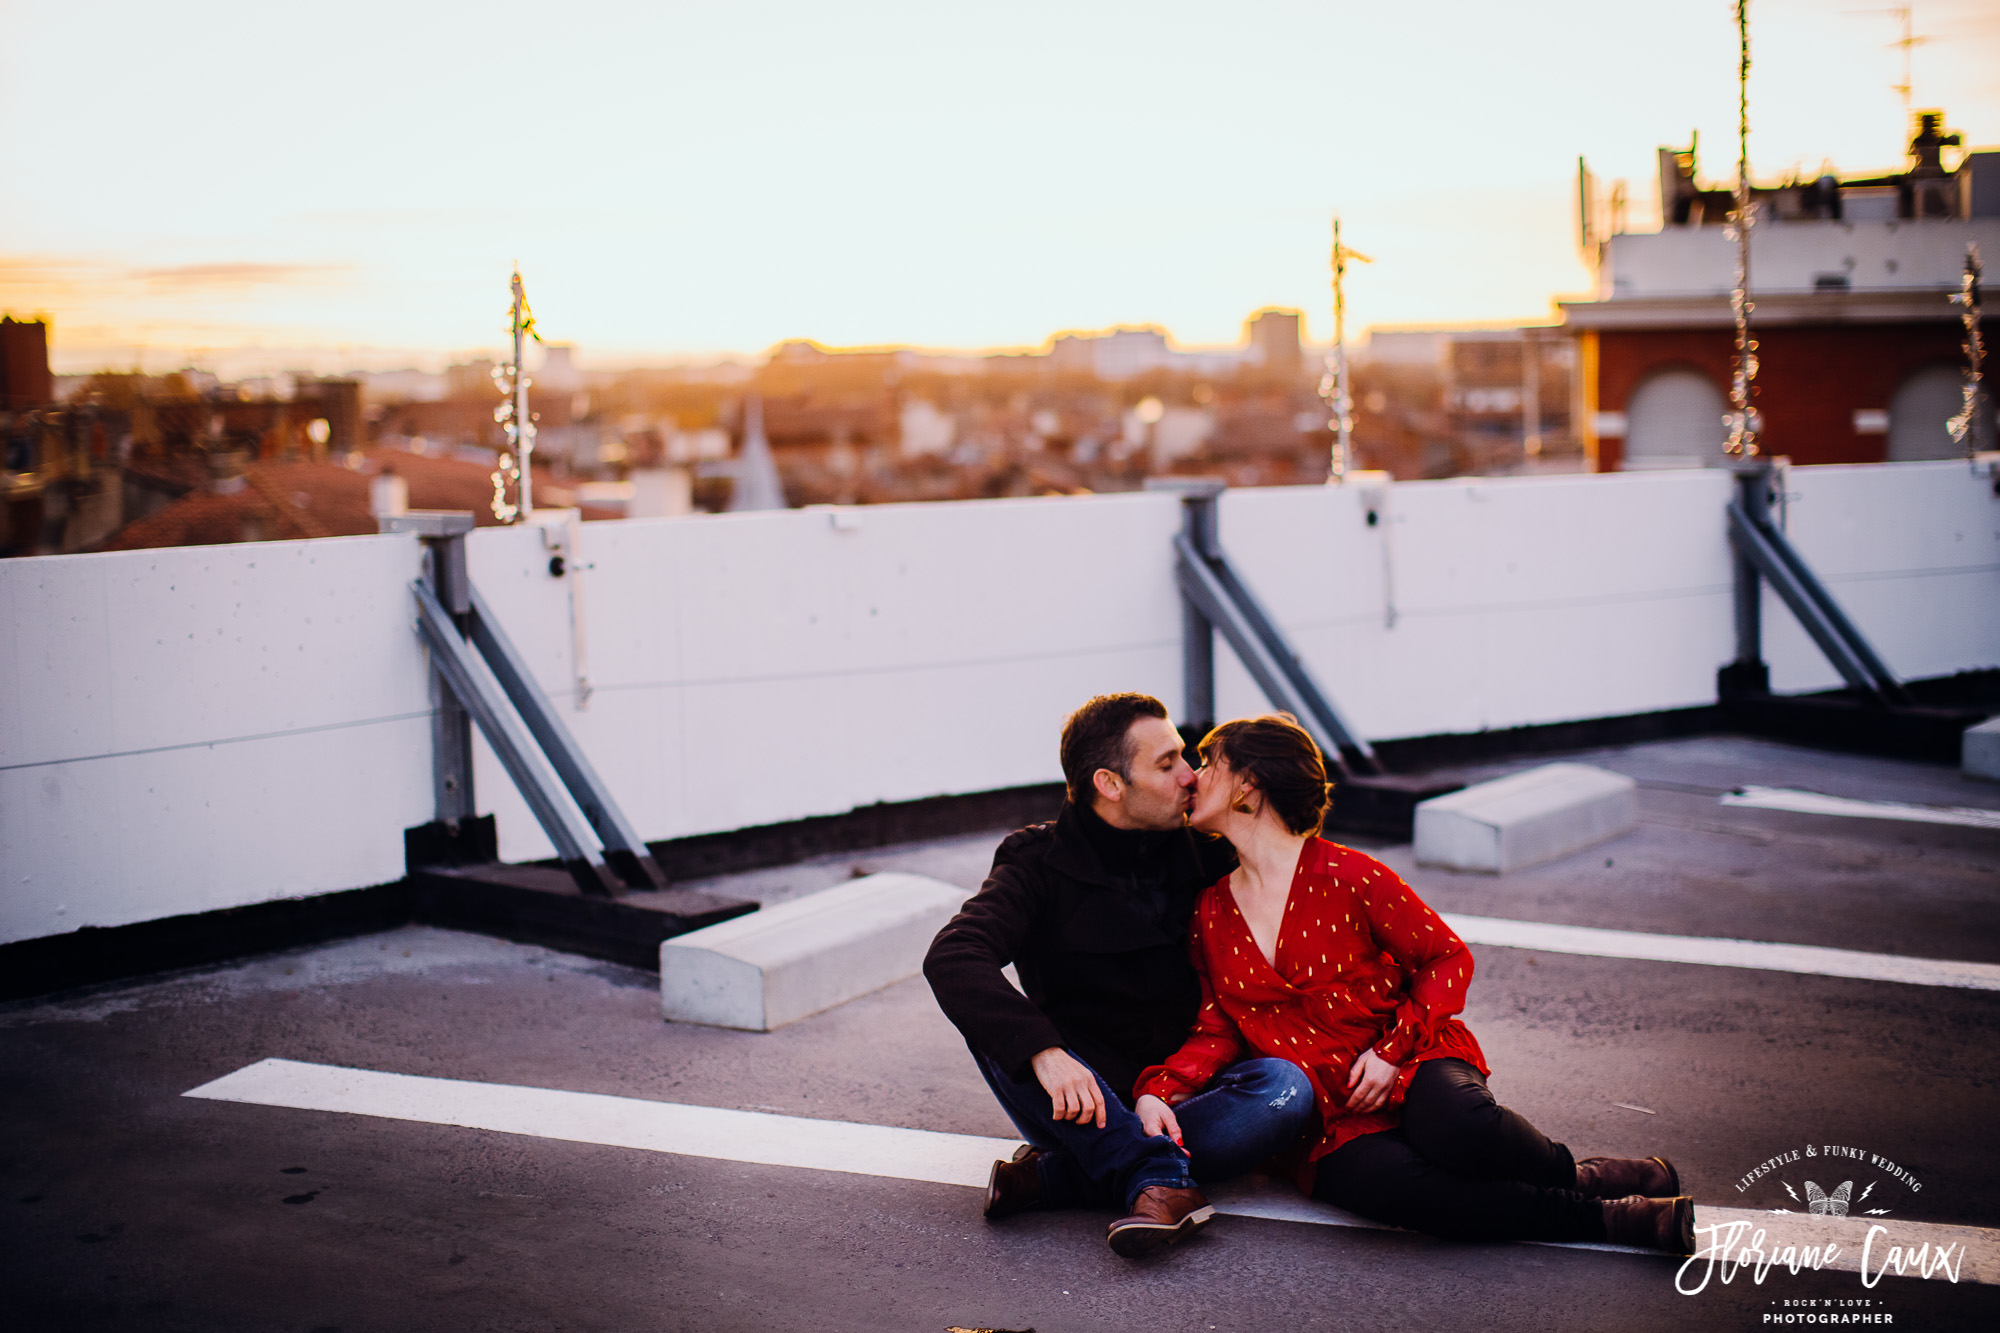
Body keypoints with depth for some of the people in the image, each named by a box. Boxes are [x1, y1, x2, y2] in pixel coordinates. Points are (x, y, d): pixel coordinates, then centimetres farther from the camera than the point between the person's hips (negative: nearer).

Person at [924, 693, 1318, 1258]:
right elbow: (951, 957, -22)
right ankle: (1162, 1178, -38)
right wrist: (1042, 1051, -37)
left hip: (1183, 1095, 2)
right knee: (992, 1019, -28)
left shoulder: (1205, 857, 6)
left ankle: (1057, 1176, -31)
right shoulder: (1040, 866, -5)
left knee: (1286, 1088, -27)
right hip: (1083, 1100, -2)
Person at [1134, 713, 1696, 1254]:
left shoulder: (1346, 875, -4)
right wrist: (1156, 1091, -11)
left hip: (1415, 1070, -2)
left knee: (1458, 1125, -40)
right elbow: (1217, 1031, 8)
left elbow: (1446, 958, 1)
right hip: (1334, 1126, 2)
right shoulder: (1209, 913, 10)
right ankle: (1614, 1218, -25)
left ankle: (1584, 1175, -8)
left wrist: (1392, 1050, -12)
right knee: (1392, 1182, -35)